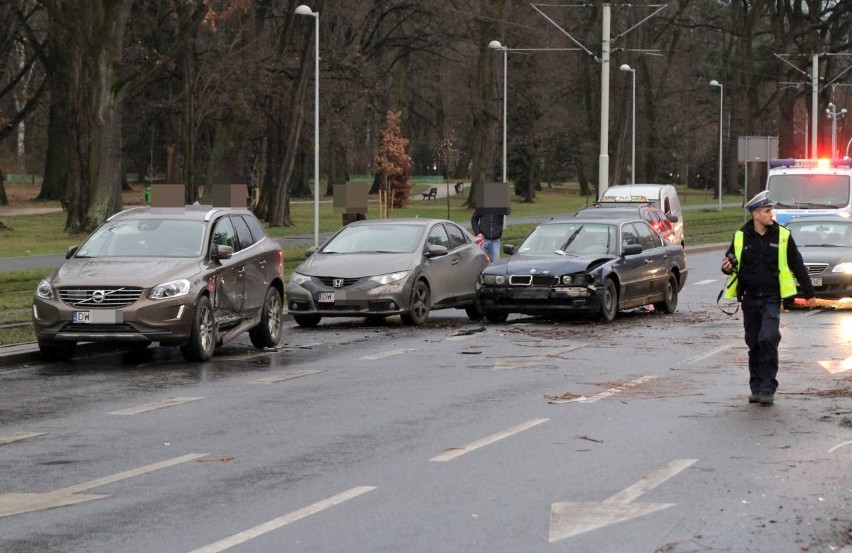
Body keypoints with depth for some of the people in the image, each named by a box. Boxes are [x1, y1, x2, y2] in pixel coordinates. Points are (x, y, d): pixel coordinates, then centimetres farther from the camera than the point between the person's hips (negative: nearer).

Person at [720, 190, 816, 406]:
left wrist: (809, 293, 13)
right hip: (750, 298, 2)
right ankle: (756, 388, 17)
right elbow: (731, 262, 15)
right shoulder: (741, 237, 2)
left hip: (772, 298, -2)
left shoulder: (782, 236, 0)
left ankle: (768, 389, -11)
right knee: (754, 344, 6)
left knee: (768, 340, -16)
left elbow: (797, 266, 8)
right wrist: (727, 267, -10)